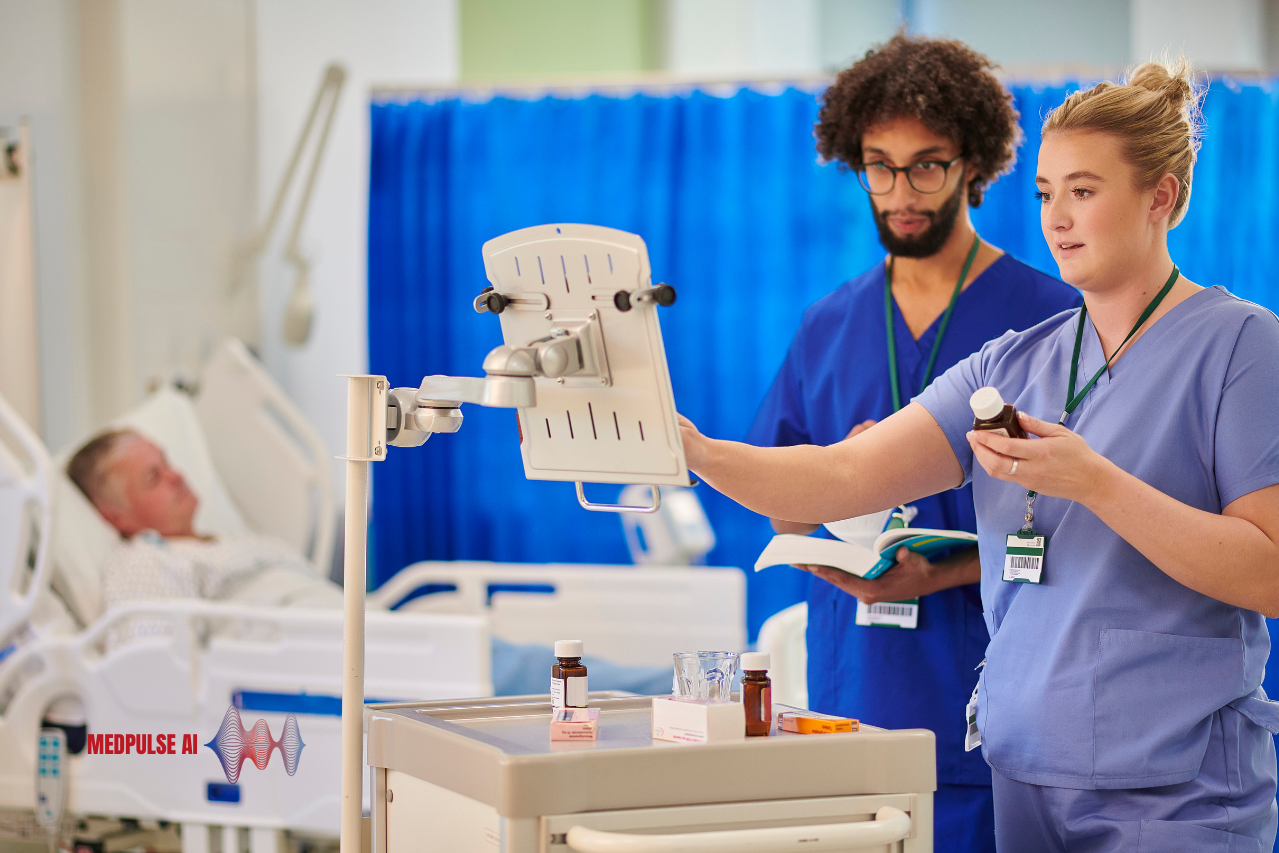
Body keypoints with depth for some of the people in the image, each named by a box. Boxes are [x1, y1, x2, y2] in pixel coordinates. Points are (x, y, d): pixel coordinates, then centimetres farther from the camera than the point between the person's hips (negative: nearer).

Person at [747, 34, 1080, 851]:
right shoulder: (829, 325, 13)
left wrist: (942, 575, -19)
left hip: (986, 713, -4)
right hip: (851, 690, 4)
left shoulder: (1052, 317, -3)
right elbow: (782, 500, 16)